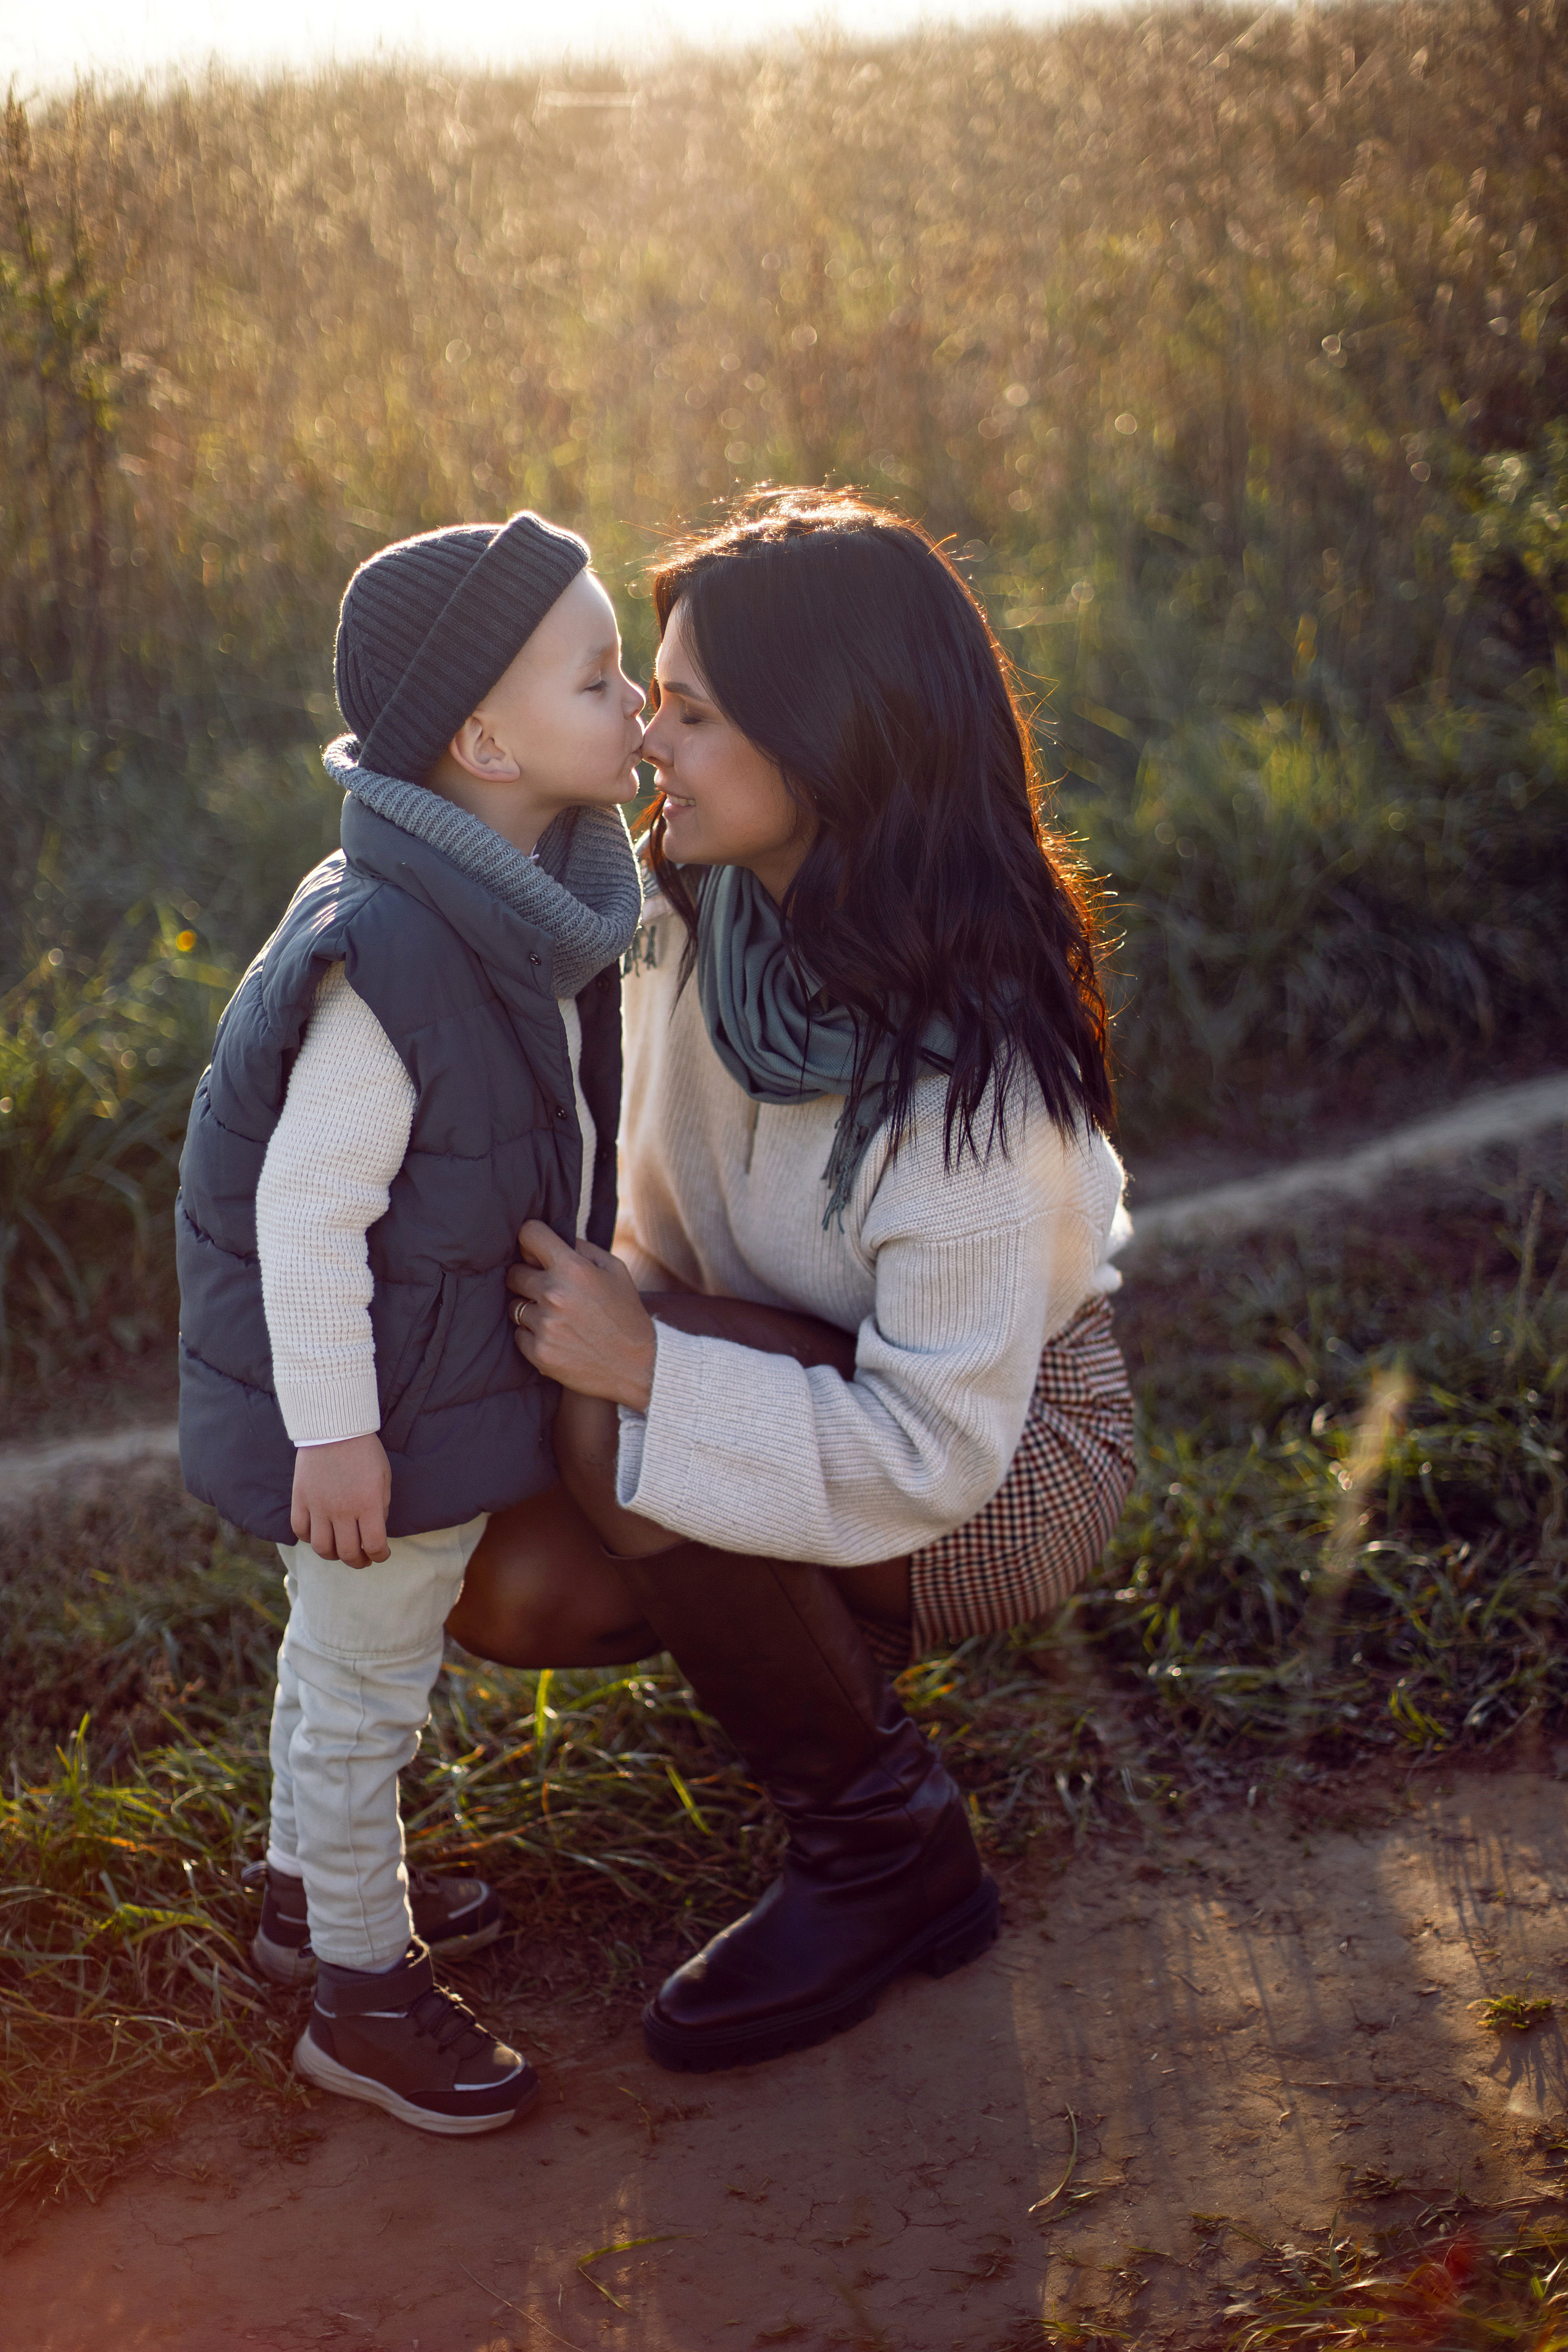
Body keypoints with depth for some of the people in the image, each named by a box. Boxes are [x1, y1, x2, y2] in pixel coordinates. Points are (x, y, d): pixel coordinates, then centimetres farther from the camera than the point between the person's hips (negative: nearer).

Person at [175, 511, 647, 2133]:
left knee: (341, 1661, 26)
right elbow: (307, 1212, -28)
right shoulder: (388, 958, -32)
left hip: (457, 1360, 9)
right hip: (382, 1400, -9)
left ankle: (311, 1889, 47)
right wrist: (333, 1431, -24)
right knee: (364, 1683, 9)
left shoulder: (532, 893, -2)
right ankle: (361, 1990, 27)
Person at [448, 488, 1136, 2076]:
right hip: (816, 1378, 7)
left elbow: (937, 1447, -33)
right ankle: (840, 1640, 14)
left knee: (615, 1443, -31)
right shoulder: (697, 906, -11)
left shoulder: (973, 1058, -33)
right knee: (510, 1589, -16)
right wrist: (599, 1305, -12)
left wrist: (647, 1369, -38)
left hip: (1005, 1453, -6)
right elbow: (668, 1199, 6)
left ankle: (881, 1849, -9)